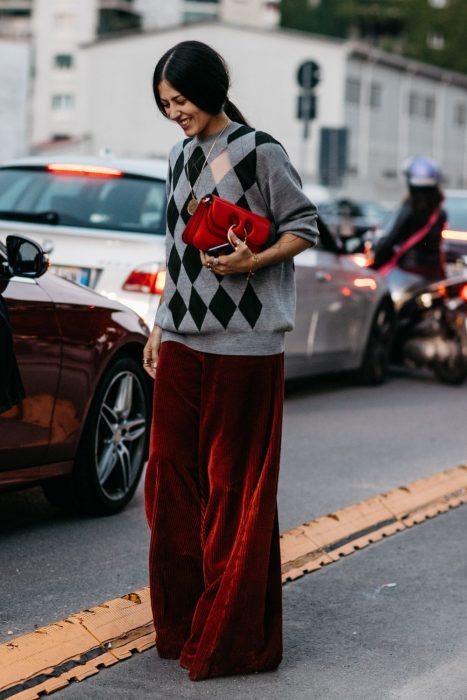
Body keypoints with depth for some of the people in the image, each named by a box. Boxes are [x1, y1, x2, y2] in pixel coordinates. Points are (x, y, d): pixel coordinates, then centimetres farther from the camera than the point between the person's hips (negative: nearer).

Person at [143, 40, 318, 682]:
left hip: (242, 345, -7)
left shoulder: (259, 152, -6)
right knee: (171, 476, 6)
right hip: (183, 339, 7)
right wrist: (159, 327, 18)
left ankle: (232, 638, 5)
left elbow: (304, 227, -3)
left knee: (233, 486, -3)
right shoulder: (181, 157, 14)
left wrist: (252, 261, -20)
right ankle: (181, 622, 18)